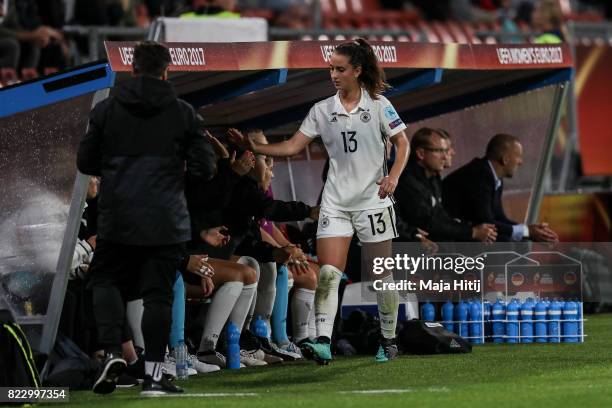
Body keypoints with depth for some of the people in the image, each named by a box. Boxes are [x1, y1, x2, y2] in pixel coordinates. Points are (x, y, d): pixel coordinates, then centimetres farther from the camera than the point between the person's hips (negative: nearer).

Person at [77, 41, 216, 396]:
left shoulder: (107, 109, 1)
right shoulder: (183, 113, 0)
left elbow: (86, 162, 5)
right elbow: (204, 168, -1)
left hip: (117, 219, 0)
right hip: (167, 221, 0)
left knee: (106, 280, 15)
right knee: (158, 293, 4)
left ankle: (113, 351, -6)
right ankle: (153, 373, 1)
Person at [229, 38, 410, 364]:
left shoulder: (378, 105, -4)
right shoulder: (322, 110, 4)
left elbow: (402, 143, 0)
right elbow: (292, 147, 3)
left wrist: (393, 176, -16)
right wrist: (253, 147, -9)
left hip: (373, 201, -2)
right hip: (335, 203, 2)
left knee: (381, 274, 4)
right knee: (328, 273, -11)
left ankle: (389, 341, 19)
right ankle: (323, 343, -17)